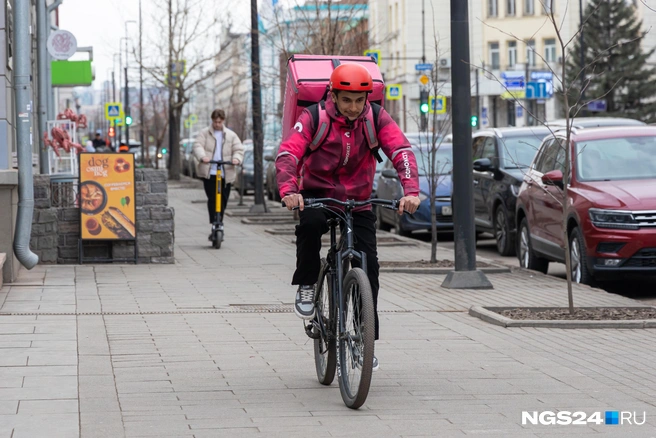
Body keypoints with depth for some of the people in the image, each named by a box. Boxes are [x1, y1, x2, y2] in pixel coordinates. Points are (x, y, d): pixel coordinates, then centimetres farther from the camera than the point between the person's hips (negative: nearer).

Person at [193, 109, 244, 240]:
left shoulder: (231, 135, 14)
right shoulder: (204, 133, 9)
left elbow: (238, 149, 8)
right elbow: (198, 146, -5)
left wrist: (236, 158, -15)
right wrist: (202, 157, -26)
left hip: (226, 174, 3)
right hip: (209, 172, -3)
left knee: (223, 201, 6)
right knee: (212, 199, -15)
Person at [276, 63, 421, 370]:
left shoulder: (376, 119, -10)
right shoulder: (314, 118, -14)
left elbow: (402, 152, -22)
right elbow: (287, 154, -26)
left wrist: (411, 191, -40)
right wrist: (288, 190, -46)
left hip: (358, 202, 2)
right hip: (317, 194, -2)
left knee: (368, 264, -10)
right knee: (310, 223, -36)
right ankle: (306, 287, -13)